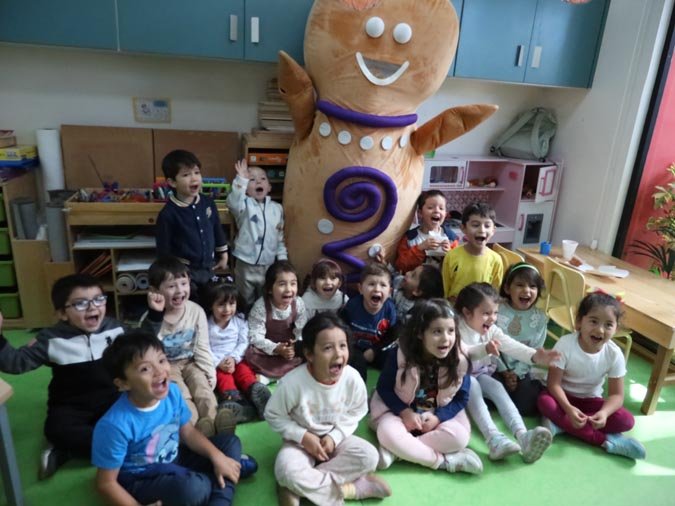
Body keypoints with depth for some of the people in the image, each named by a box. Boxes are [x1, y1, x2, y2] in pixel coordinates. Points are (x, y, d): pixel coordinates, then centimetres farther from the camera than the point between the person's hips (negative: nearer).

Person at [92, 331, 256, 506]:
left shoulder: (172, 392, -14)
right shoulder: (116, 425, -30)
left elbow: (188, 432, 2)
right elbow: (106, 483, -18)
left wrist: (217, 457, -10)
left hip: (174, 460, 7)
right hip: (140, 480, -7)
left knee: (230, 442, 2)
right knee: (194, 488, -35)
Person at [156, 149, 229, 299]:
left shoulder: (207, 202, -4)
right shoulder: (168, 214, -19)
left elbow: (217, 229, 10)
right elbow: (164, 250, -13)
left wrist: (223, 256, 15)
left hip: (208, 269, 5)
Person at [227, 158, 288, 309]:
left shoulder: (277, 208, 4)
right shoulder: (245, 204, -7)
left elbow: (280, 237, 9)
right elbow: (233, 203, -33)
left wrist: (282, 258, 6)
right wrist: (241, 180, -41)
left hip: (268, 265, 3)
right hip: (246, 264, -3)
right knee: (245, 303, 13)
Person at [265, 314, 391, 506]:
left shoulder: (353, 378, -20)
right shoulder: (293, 382, -27)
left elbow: (355, 413, -3)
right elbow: (273, 415, -12)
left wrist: (334, 436, -17)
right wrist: (303, 436, -20)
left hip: (334, 437, 3)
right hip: (301, 441, -3)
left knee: (369, 456, -22)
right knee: (287, 472, -32)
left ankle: (297, 489, -17)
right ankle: (353, 488, -15)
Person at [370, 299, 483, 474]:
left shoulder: (459, 361, -14)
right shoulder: (400, 356, -19)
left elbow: (461, 398, -4)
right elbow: (384, 388, -8)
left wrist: (438, 417, -19)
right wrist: (405, 412, -21)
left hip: (439, 417, 2)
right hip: (400, 412, -2)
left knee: (459, 437, -28)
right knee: (387, 433, -34)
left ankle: (397, 451, -22)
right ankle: (446, 461, -23)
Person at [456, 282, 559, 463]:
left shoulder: (492, 330, -2)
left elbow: (511, 346, -18)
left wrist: (534, 356, -38)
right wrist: (484, 348, -57)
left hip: (481, 375, 6)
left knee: (498, 387, -24)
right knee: (472, 385, -36)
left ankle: (523, 436, -42)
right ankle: (495, 440, -52)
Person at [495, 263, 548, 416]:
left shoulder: (540, 318, -2)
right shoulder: (497, 311, -9)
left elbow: (534, 351, -3)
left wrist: (516, 373, -12)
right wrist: (503, 371, -12)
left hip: (524, 370, 2)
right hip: (498, 368, -1)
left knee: (527, 406, -15)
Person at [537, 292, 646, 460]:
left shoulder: (615, 354, -17)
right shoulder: (565, 344, -23)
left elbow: (616, 394, -13)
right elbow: (554, 383, -21)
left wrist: (604, 412, -35)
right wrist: (568, 408, -39)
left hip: (590, 400, 2)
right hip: (563, 396, -2)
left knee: (626, 420, -22)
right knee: (545, 402, -34)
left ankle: (561, 423, -24)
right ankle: (605, 440, -27)